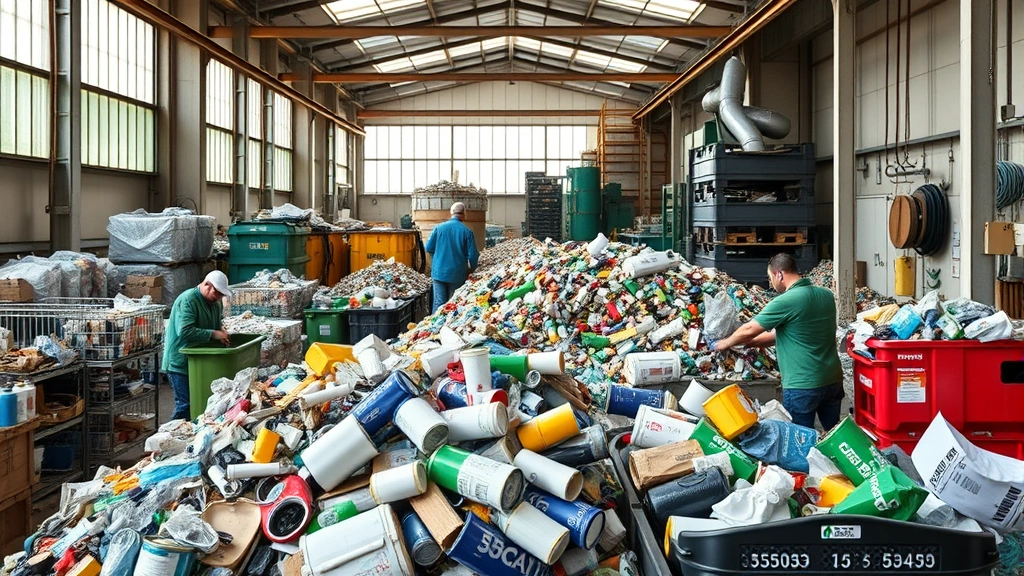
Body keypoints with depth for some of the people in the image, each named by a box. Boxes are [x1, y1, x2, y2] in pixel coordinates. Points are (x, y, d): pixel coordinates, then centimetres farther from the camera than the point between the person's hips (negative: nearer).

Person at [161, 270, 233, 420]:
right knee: (185, 405, -8)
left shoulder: (216, 303, 9)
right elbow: (184, 331, -30)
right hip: (180, 362, -8)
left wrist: (221, 335, -3)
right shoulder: (187, 300, -19)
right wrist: (212, 334, -28)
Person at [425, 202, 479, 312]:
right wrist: (472, 269, 13)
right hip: (457, 274, -1)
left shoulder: (439, 228, -3)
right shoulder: (467, 232, -7)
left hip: (439, 272, 1)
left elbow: (429, 249, 2)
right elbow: (472, 255, -6)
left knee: (439, 303, 4)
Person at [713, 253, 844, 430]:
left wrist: (726, 343, 14)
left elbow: (749, 330, -6)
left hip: (803, 386, -7)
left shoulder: (785, 302, -17)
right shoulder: (827, 294, 6)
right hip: (833, 379, 7)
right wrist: (753, 341, 21)